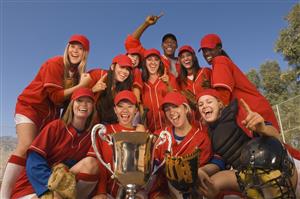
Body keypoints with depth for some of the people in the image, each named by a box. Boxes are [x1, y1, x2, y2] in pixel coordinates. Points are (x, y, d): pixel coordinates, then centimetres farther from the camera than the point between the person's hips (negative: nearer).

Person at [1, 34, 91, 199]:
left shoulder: (79, 71, 5)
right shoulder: (55, 64, -15)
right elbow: (56, 96, -20)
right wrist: (80, 85, -21)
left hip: (51, 113, 7)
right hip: (30, 107, -6)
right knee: (26, 147, -20)